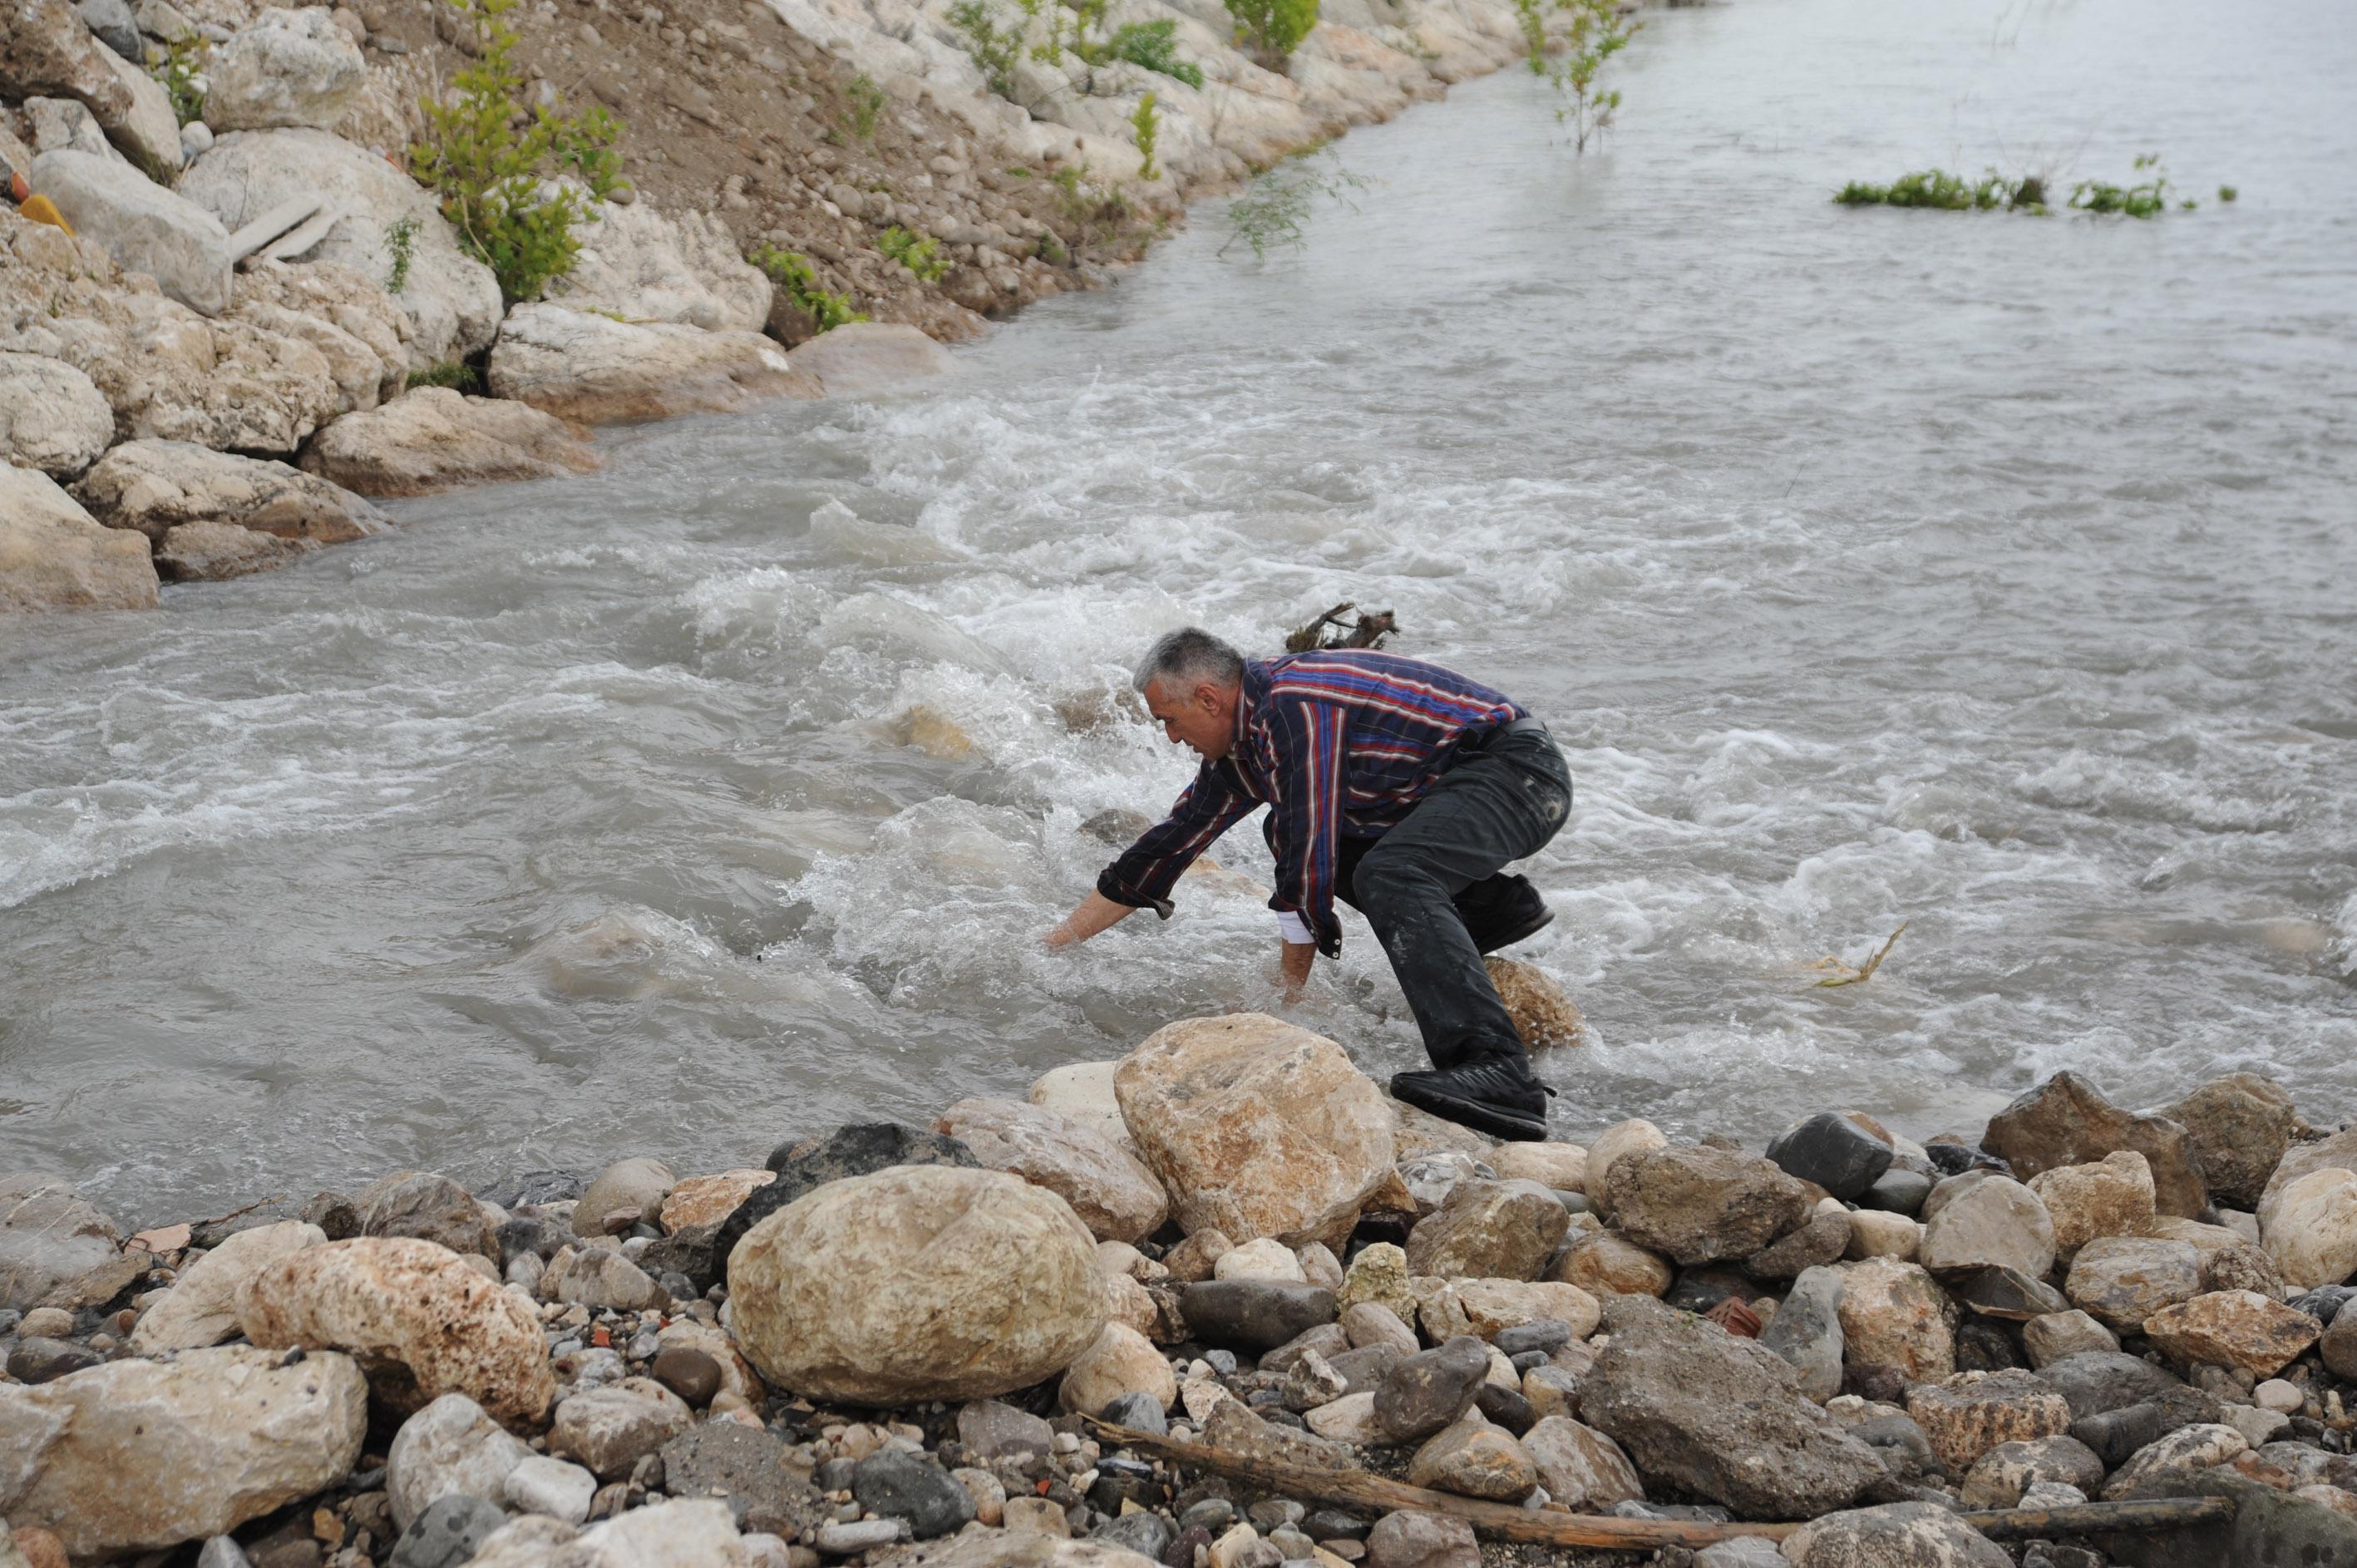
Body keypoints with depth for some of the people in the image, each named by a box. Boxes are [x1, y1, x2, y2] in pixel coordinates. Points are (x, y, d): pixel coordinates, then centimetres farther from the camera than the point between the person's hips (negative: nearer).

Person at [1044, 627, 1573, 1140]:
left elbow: (1310, 862, -23)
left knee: (1388, 875, -33)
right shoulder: (1240, 737, 9)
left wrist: (1289, 992, -14)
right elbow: (1172, 842, 18)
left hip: (1521, 771, -10)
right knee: (1289, 834, 16)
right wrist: (1056, 943, 21)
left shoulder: (1292, 711, -22)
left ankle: (1500, 1074, -47)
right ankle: (1495, 905, 14)